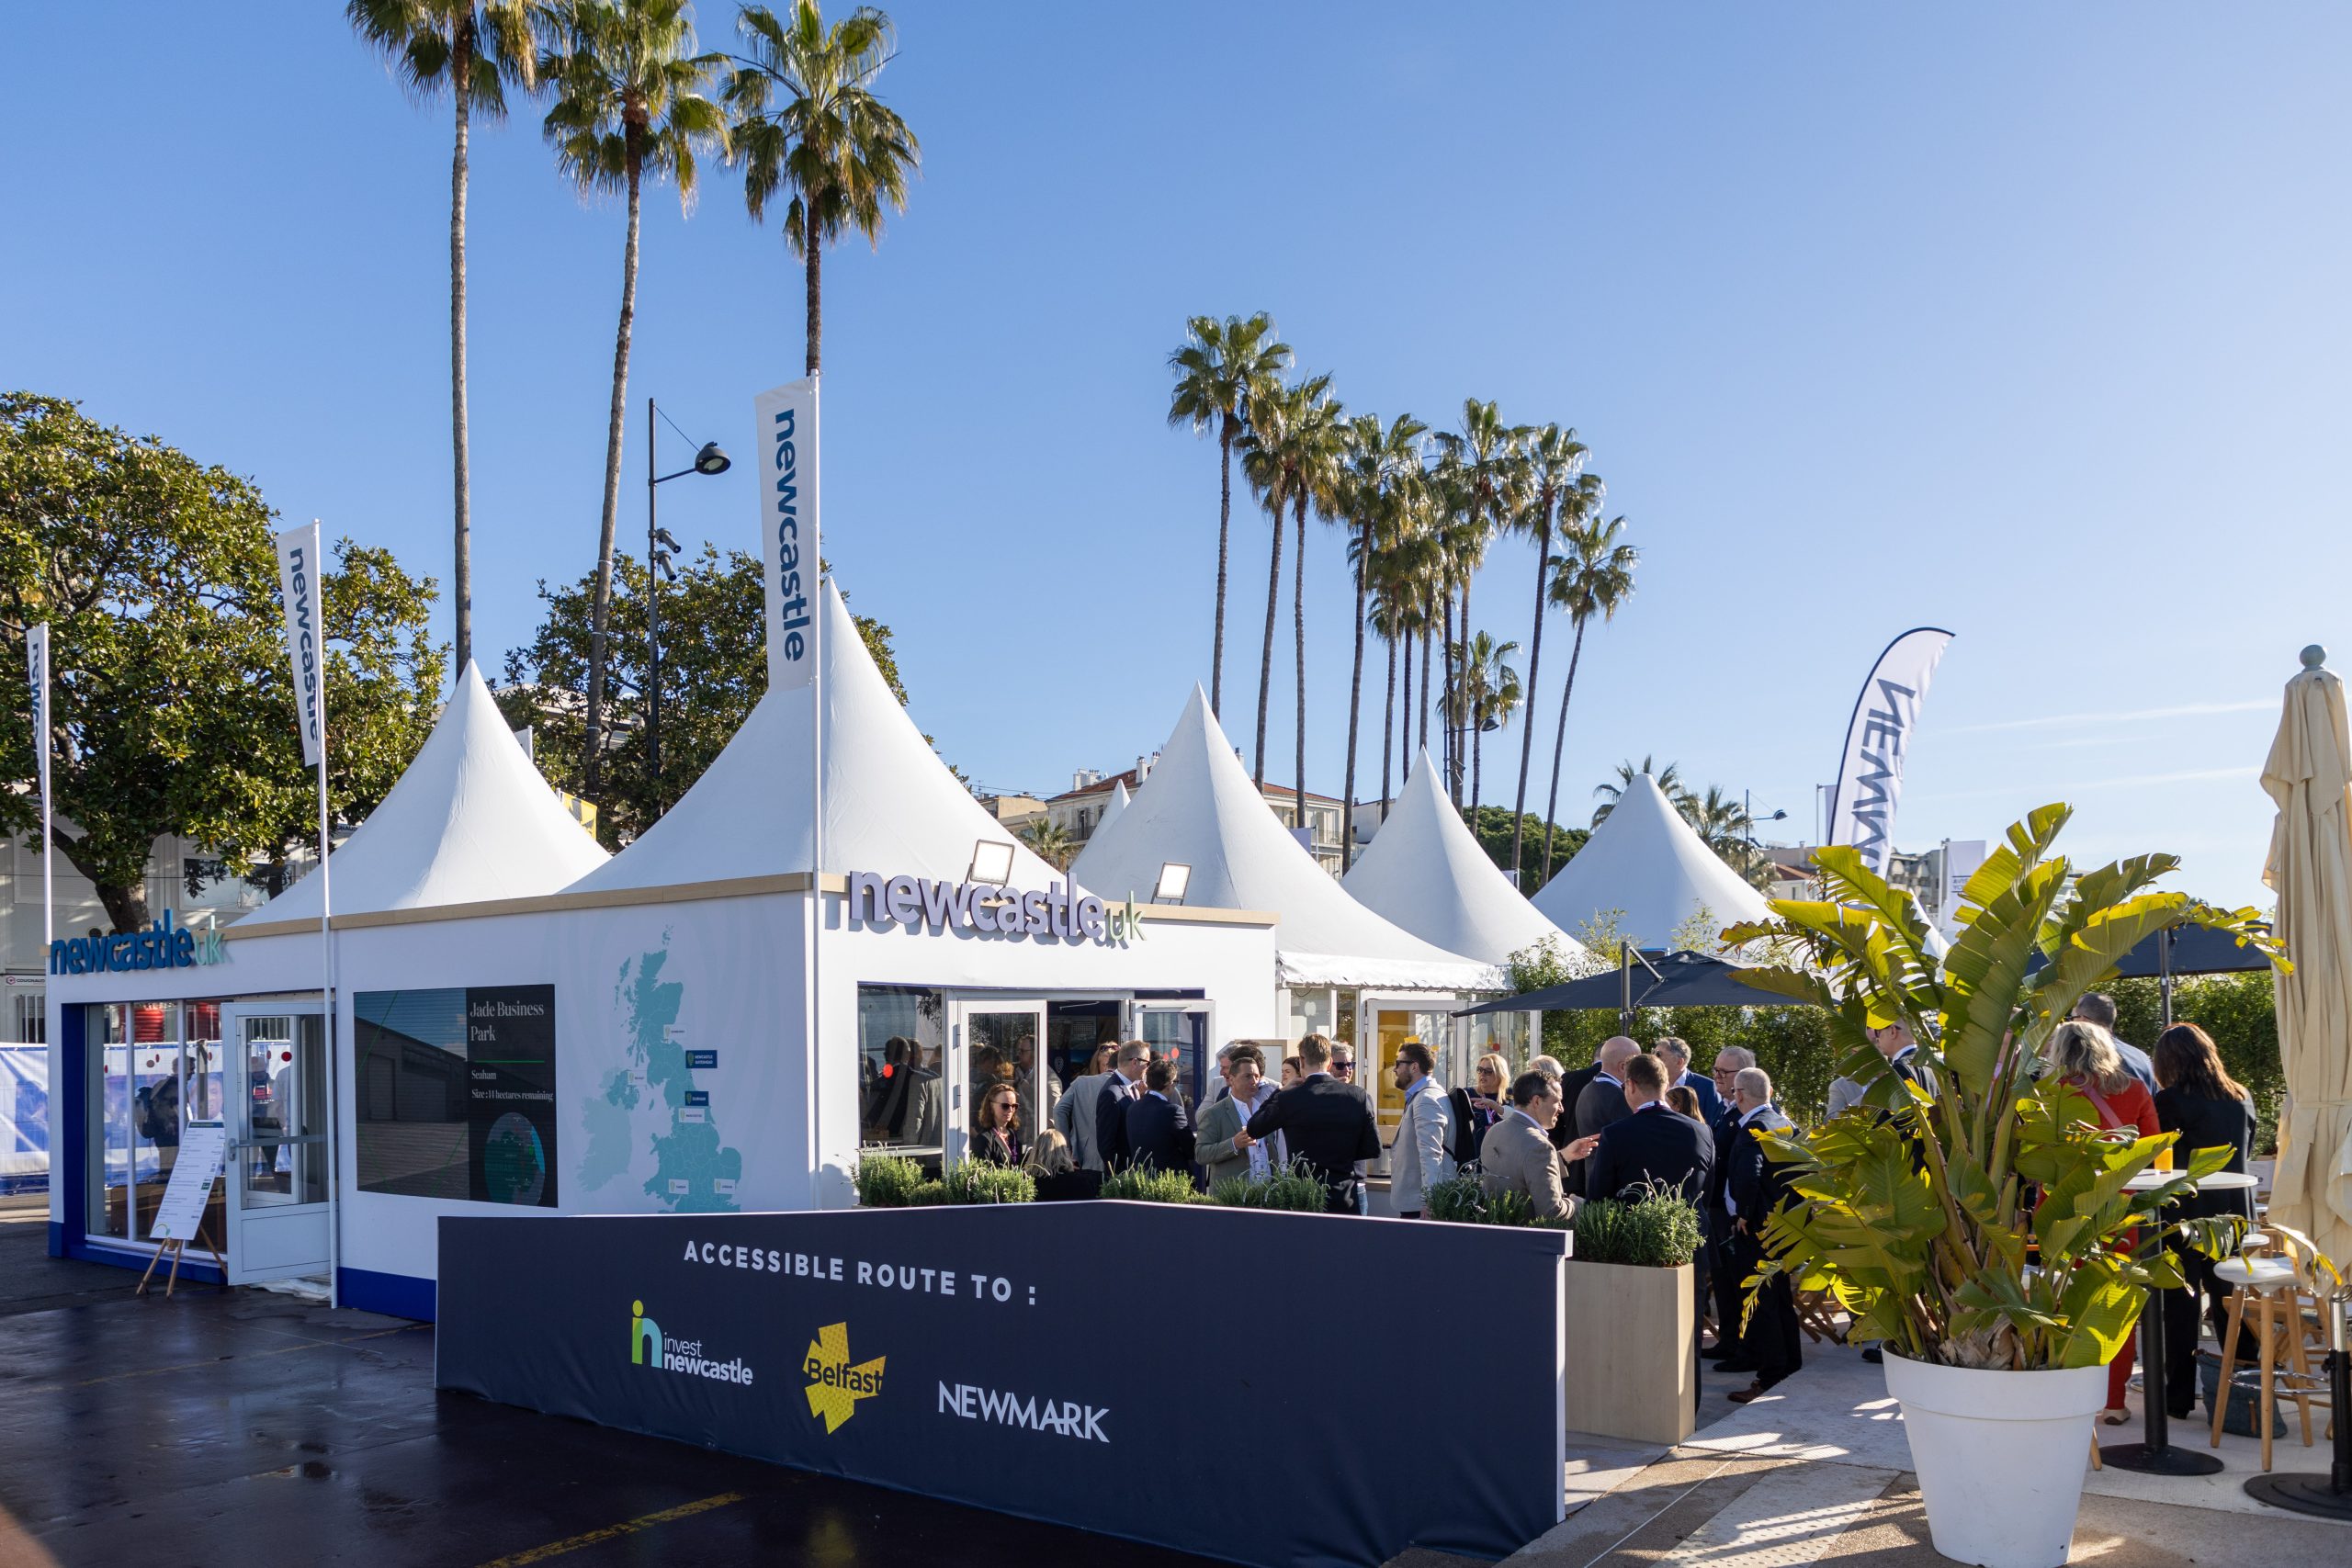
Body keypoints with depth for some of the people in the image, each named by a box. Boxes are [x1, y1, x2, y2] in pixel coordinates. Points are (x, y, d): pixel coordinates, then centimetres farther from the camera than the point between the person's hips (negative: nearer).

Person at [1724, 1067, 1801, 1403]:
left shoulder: (1753, 1128, -19)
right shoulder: (1786, 1124, 8)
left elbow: (1748, 1174, -33)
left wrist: (1744, 1214, -19)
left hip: (1755, 1226, -9)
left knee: (1761, 1303, -4)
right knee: (1781, 1297, 18)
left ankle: (1770, 1378, -1)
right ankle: (1790, 1367, 28)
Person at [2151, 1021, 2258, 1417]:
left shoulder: (2171, 1101, -14)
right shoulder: (2242, 1098, 4)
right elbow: (2247, 1152, 17)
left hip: (2187, 1213, -5)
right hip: (2235, 1213, 5)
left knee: (2181, 1306, 2)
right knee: (2228, 1303, 14)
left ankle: (2179, 1396, 3)